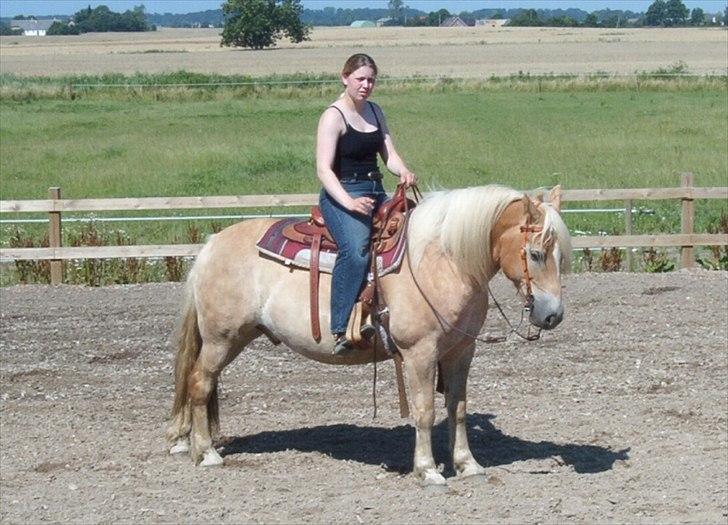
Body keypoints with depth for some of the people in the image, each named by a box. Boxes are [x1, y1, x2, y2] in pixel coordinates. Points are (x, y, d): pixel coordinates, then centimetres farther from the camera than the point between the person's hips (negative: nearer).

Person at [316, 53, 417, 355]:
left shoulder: (375, 112, 17)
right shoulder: (334, 116, -7)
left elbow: (389, 154, 13)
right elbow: (324, 169, -14)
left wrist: (404, 173, -11)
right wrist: (350, 203, -28)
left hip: (376, 193, 8)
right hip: (342, 196, -8)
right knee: (356, 249, -34)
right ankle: (342, 330, -36)